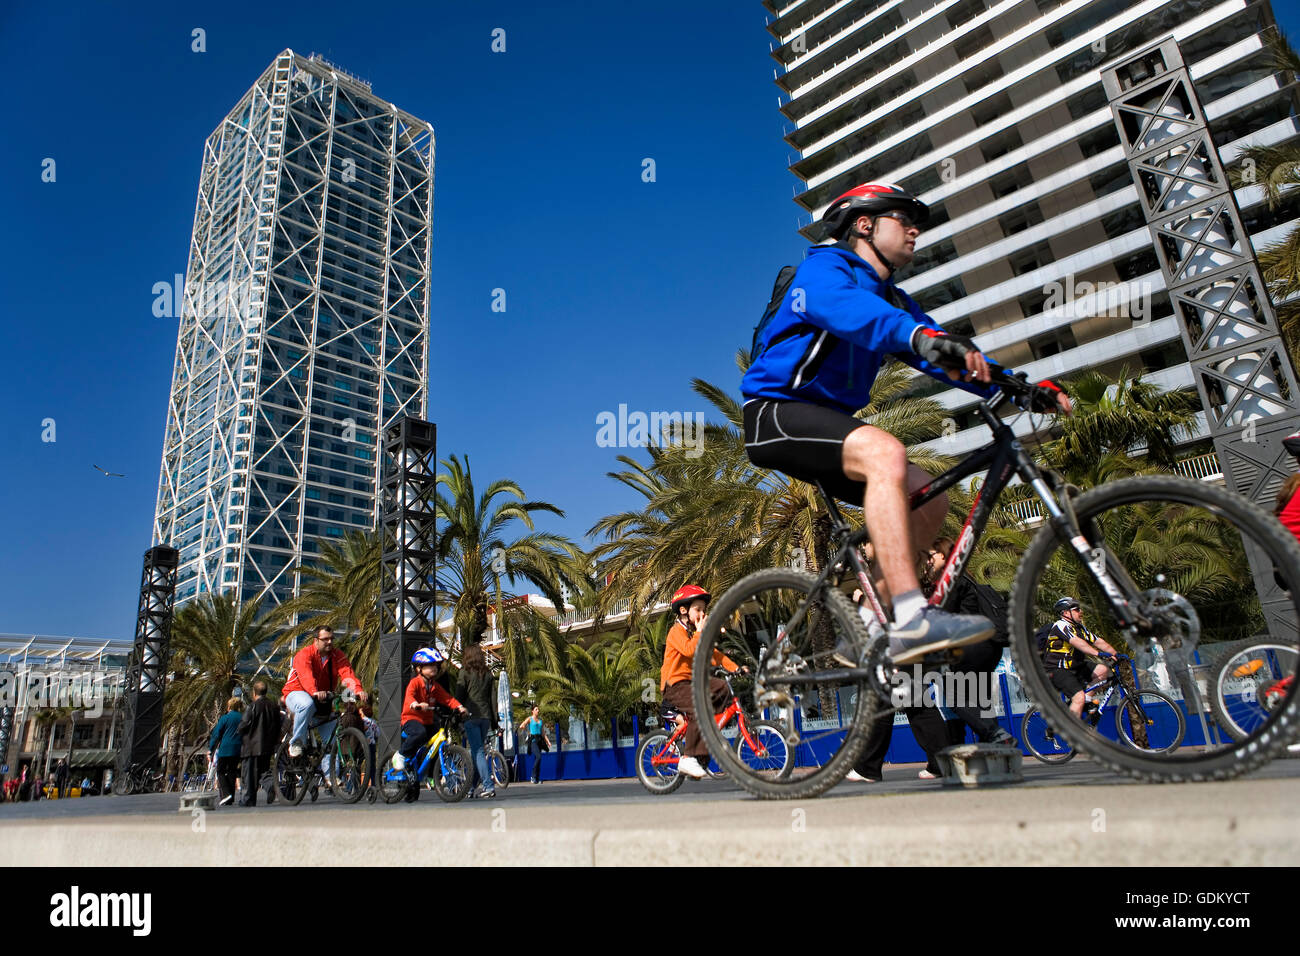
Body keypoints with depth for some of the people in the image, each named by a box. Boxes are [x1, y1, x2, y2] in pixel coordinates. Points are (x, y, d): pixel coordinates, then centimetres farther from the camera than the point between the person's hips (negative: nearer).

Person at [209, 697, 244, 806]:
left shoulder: (225, 718, -5)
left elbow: (216, 735, -4)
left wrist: (210, 749, 3)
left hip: (225, 749, -4)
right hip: (237, 750, 4)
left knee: (220, 772, 5)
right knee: (232, 772, 12)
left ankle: (226, 794, -15)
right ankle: (231, 799, 11)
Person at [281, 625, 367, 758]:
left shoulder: (338, 656, -6)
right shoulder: (305, 654, -17)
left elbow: (347, 673, -23)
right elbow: (306, 676, -36)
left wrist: (358, 690, -43)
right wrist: (315, 692, -55)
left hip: (324, 698, 4)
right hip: (297, 693, -4)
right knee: (307, 704, -38)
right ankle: (296, 742, -20)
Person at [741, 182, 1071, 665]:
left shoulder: (892, 299, 19)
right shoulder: (824, 266, -6)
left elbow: (950, 355, 6)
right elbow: (845, 308, -31)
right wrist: (919, 335, -50)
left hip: (829, 419, 9)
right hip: (776, 412, -9)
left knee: (930, 501, -2)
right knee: (885, 452, -33)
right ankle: (912, 621, -38)